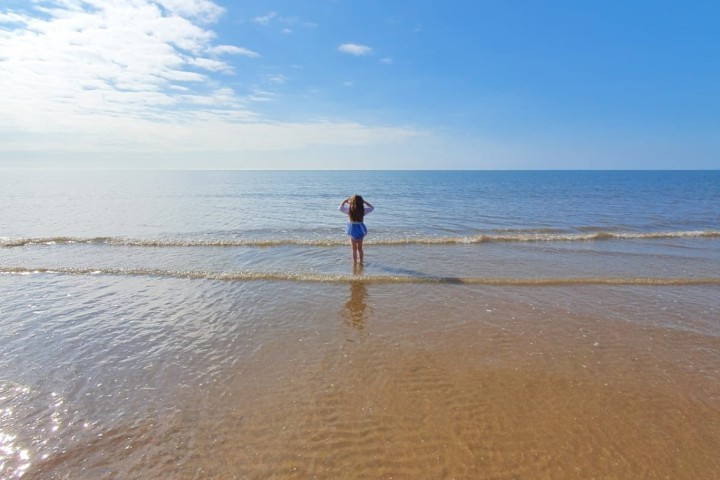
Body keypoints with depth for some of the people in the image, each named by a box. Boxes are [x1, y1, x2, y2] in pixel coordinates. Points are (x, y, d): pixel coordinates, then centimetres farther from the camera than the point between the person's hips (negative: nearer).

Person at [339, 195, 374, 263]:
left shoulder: (349, 209, -15)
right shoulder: (363, 210, -8)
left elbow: (340, 208, -2)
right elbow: (372, 208, 10)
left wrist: (345, 200, 8)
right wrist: (364, 201, 11)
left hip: (353, 230, -2)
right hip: (360, 230, 2)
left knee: (354, 250, 9)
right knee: (360, 248, 18)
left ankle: (355, 264, 14)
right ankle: (361, 262, 27)